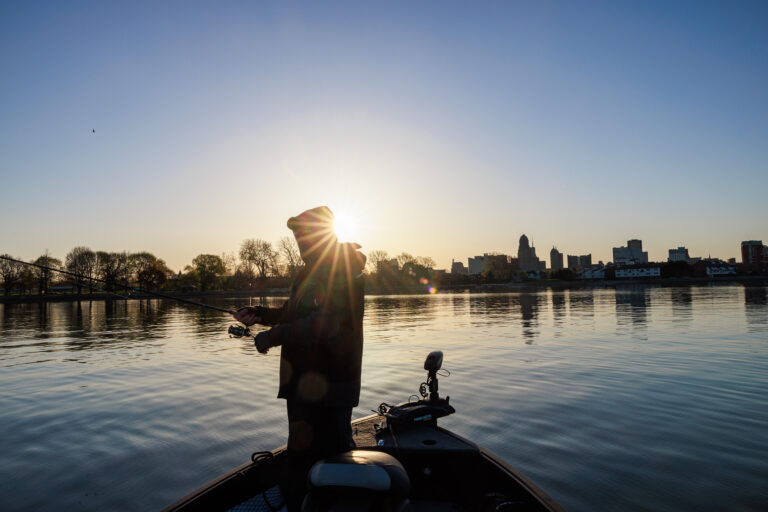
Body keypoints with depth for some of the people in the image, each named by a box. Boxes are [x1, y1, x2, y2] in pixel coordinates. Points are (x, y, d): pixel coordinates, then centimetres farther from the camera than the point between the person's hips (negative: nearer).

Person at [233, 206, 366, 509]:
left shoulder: (341, 270, -15)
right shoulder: (310, 272, 16)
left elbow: (324, 324, -26)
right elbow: (292, 314, 25)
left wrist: (272, 336, -17)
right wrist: (258, 314, 9)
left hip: (327, 389, -10)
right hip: (304, 384, 10)